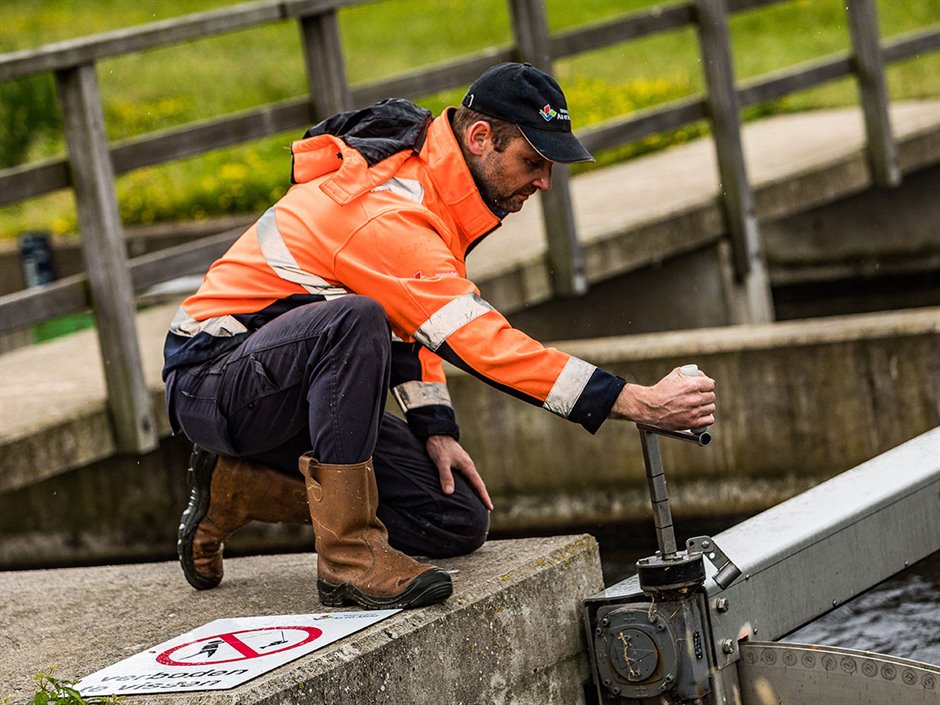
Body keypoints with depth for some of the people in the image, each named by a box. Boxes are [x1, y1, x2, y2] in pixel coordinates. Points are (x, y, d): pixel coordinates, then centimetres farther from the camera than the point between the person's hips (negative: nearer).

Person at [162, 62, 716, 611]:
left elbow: (410, 316, 12)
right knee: (355, 320, -39)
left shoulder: (422, 176, 2)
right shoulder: (386, 211, -28)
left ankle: (236, 488, 9)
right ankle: (349, 556, -30)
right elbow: (483, 343, -34)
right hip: (217, 376, -9)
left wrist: (435, 429, -3)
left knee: (459, 519, -2)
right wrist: (639, 404, -37)